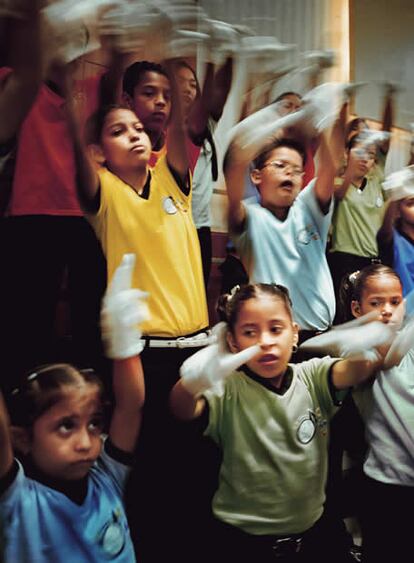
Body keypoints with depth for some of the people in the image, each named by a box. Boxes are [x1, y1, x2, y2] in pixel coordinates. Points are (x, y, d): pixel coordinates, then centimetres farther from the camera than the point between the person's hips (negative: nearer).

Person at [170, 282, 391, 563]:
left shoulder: (313, 378, -6)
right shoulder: (228, 390, -12)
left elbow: (354, 370, -24)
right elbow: (183, 410, -29)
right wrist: (192, 383, -53)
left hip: (312, 532, 2)